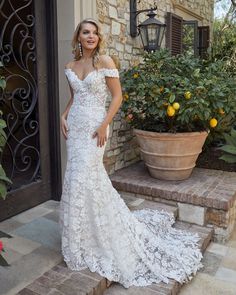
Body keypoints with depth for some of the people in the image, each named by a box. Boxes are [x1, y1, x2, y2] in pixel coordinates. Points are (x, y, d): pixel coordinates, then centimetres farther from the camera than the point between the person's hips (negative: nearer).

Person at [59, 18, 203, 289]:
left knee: (83, 179, -7)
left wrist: (103, 125, -16)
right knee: (78, 177, 10)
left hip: (94, 126, -6)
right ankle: (82, 234, 30)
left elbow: (117, 96, -8)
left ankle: (83, 244, 12)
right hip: (74, 125, 6)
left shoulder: (105, 62, -6)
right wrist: (64, 116, 4)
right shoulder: (70, 66, 11)